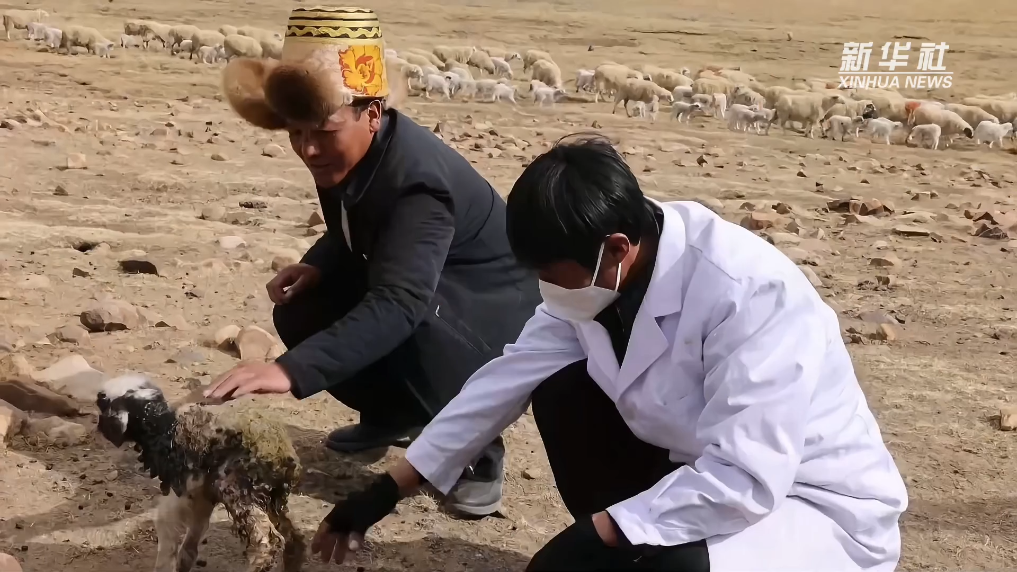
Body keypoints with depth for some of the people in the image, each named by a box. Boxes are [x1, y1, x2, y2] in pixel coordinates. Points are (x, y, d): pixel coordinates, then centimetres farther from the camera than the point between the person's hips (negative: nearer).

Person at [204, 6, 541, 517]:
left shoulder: (418, 179, -36)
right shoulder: (344, 156, -11)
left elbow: (398, 304, -49)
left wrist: (291, 371, -59)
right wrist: (315, 266, -15)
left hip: (493, 310, -8)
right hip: (418, 297, 9)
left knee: (416, 328, -40)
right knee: (302, 316, -7)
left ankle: (478, 448, -11)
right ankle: (394, 414, 19)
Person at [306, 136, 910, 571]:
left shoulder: (750, 292, -33)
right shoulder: (600, 273, -9)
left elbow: (745, 482, -34)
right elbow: (505, 380, -3)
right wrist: (387, 492, 0)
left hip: (820, 505, -7)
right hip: (703, 471, 7)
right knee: (563, 393, -5)